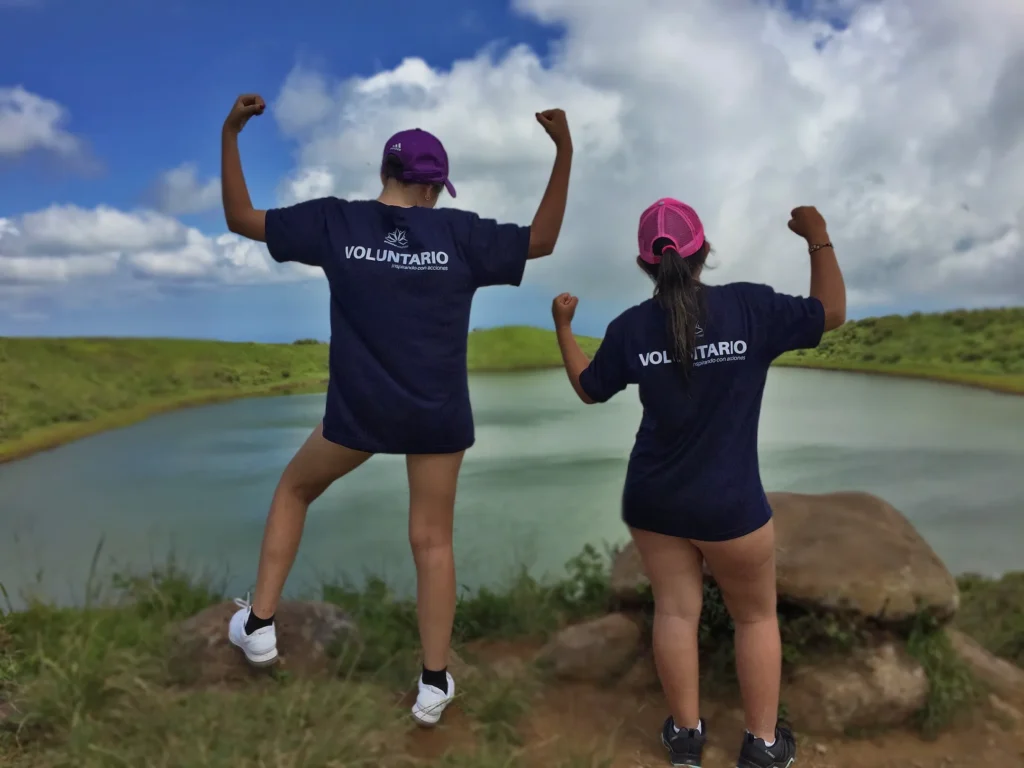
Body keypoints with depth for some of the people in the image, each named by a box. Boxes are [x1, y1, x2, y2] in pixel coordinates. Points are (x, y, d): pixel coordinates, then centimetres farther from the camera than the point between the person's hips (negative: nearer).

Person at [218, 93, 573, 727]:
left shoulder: (335, 221, -1)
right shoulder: (459, 232, -3)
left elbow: (241, 218, 7)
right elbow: (543, 240, 6)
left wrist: (230, 134, 12)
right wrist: (565, 152, 5)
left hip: (356, 412, 1)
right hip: (438, 416, 0)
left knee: (295, 489, 27)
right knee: (433, 541, 11)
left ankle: (259, 625, 30)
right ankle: (435, 684, 21)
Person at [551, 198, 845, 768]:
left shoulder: (631, 327, -6)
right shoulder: (750, 307, -14)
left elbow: (589, 389, 8)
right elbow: (832, 313, 0)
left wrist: (563, 325, 21)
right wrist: (819, 239, 11)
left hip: (652, 500, 3)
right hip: (730, 504, -2)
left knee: (675, 610, 15)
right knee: (756, 616, 17)